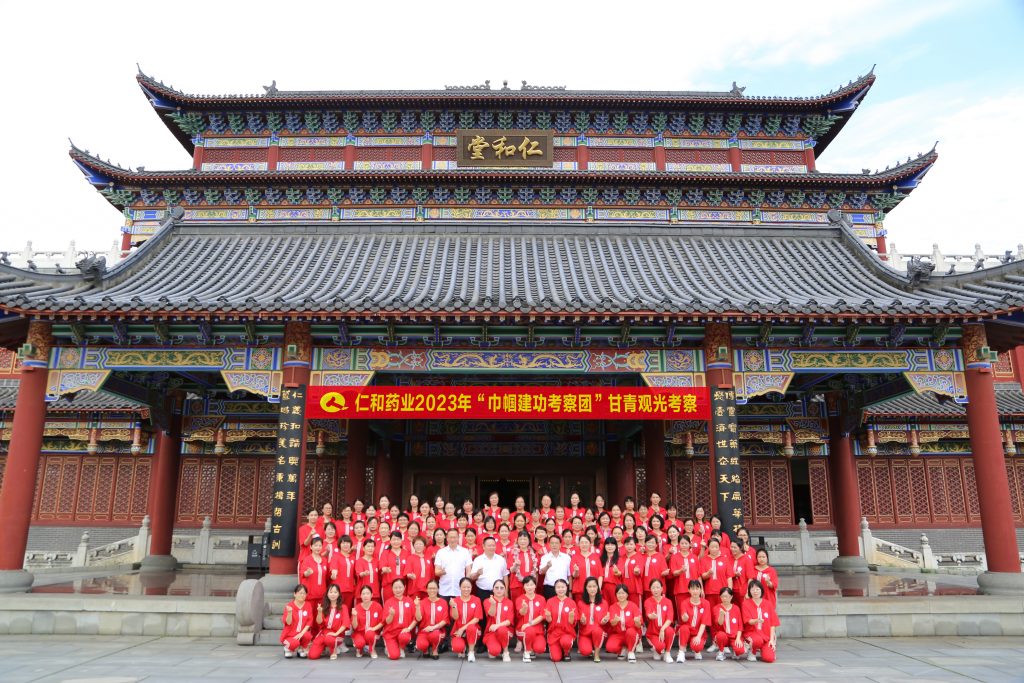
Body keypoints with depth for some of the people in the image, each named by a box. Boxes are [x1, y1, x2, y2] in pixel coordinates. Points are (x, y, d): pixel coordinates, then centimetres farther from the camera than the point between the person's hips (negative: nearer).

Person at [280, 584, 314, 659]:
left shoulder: (308, 605, 1)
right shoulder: (289, 606, -7)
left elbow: (310, 621, -3)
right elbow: (288, 623, -13)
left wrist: (302, 633, -17)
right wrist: (289, 612, -32)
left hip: (302, 633, 2)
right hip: (290, 634, -2)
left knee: (308, 635, -32)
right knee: (295, 643, -34)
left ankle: (301, 649, 2)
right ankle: (288, 649, 5)